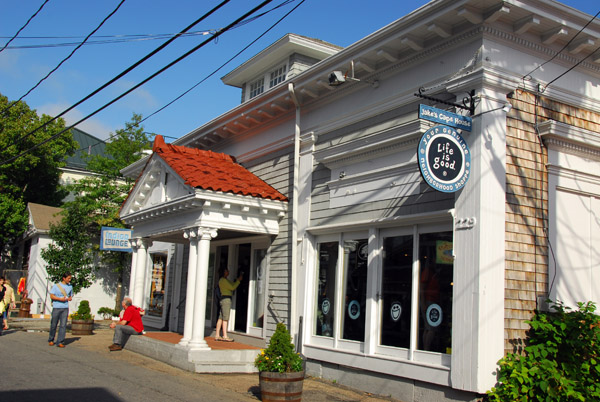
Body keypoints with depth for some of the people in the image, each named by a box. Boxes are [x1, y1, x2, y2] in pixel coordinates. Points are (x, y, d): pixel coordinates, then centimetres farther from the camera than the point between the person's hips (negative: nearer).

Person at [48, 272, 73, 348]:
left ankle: (60, 342, -4)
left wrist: (70, 298, -2)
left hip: (65, 308, 2)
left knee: (63, 325, -6)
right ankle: (51, 340, 25)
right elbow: (51, 296, -3)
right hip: (56, 307, -2)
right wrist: (60, 299, -15)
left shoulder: (70, 286, 12)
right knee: (54, 325, 6)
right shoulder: (56, 286, 1)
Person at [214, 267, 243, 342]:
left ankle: (217, 336, 7)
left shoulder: (225, 280, 20)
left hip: (224, 299, 10)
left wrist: (239, 279, 17)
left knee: (221, 318, 7)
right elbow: (232, 287, -13)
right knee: (225, 318, -11)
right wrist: (239, 280, -5)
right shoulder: (223, 280, -11)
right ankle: (225, 336, -12)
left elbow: (233, 284, 24)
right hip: (226, 299, -10)